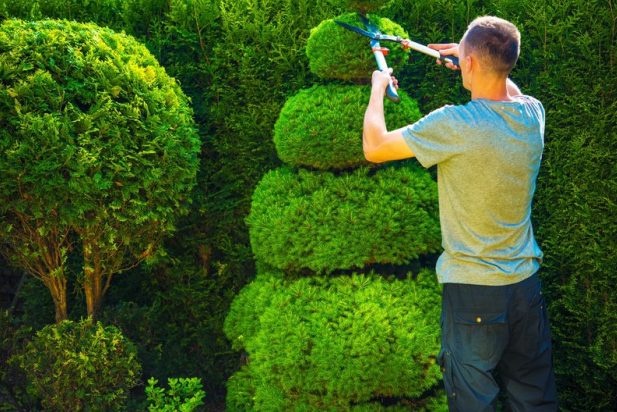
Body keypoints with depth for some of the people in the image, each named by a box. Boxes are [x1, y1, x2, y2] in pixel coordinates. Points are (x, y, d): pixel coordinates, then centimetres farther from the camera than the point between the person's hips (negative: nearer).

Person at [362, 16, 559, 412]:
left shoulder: (455, 124, -21)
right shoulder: (532, 114, -2)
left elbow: (374, 147, -8)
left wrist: (378, 90, 8)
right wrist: (481, 60, 29)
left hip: (473, 286, -5)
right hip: (526, 282, 6)